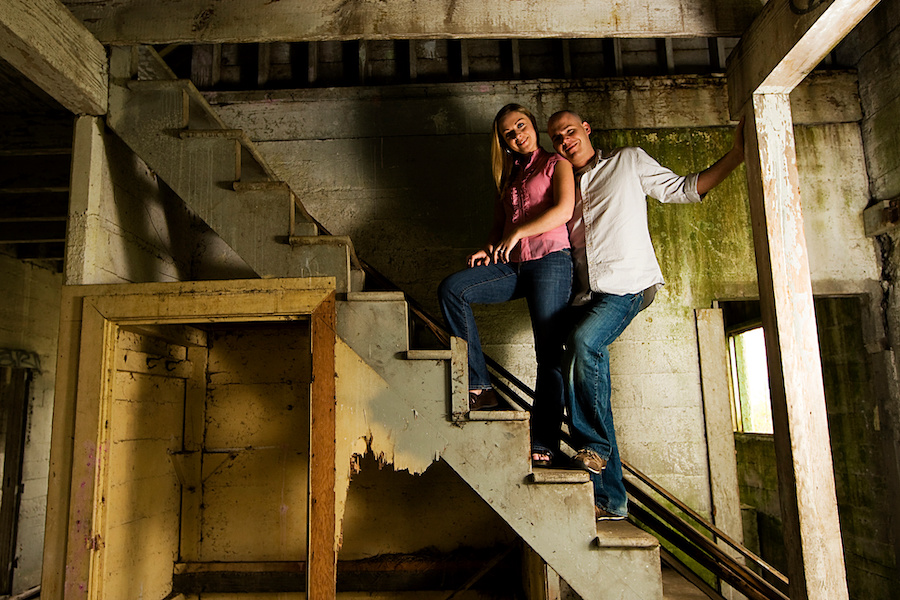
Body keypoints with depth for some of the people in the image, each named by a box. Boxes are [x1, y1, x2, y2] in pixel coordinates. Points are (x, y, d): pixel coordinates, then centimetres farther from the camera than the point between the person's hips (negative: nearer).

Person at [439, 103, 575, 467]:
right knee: (452, 289, -18)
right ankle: (479, 386, -17)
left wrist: (517, 233, -10)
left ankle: (543, 444, -8)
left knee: (549, 354, -10)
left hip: (550, 260, -5)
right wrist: (489, 249, 3)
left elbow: (564, 209, -7)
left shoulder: (556, 164, 11)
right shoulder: (509, 177, 27)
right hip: (513, 266, 6)